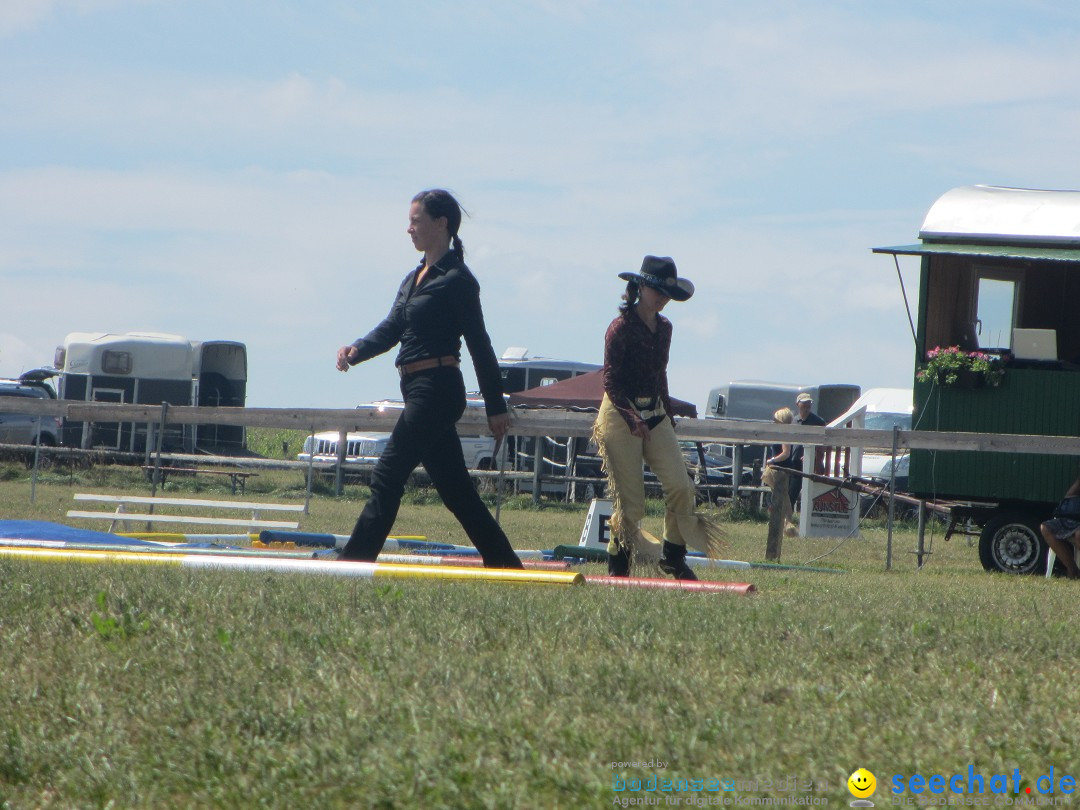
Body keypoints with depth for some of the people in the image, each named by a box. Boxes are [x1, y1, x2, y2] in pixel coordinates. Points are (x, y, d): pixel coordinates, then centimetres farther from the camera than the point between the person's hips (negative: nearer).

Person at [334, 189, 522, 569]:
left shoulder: (456, 280, -9)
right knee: (455, 487, 11)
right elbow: (391, 329, 12)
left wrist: (496, 407, -9)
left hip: (437, 390, -9)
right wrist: (356, 350, -9)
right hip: (418, 391, 9)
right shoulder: (414, 279, 17)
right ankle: (504, 565, 15)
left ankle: (353, 563, -13)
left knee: (387, 477, -12)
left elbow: (479, 344, -9)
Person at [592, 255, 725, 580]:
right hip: (621, 416, -7)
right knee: (630, 501, -7)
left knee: (681, 486, -7)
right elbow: (610, 381, -14)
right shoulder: (621, 328, -11)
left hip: (655, 415, 7)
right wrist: (632, 419, -25)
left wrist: (668, 412, 19)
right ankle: (617, 568, 7)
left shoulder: (663, 328, 11)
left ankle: (673, 558, 9)